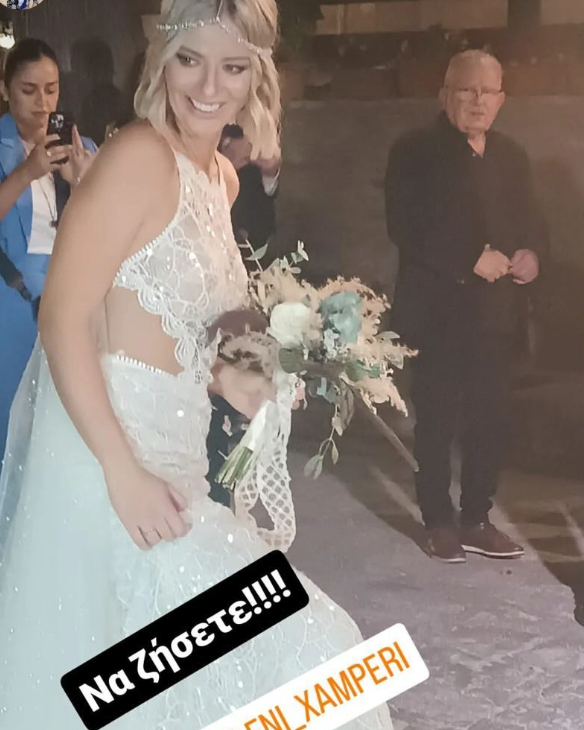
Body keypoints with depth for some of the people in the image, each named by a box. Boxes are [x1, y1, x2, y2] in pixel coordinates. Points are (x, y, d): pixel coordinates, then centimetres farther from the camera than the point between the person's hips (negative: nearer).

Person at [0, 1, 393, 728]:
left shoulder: (221, 177, 11)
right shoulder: (140, 155, -15)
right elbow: (64, 319, -19)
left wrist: (228, 381, 3)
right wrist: (123, 472, -22)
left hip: (170, 453, 9)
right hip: (107, 450, -9)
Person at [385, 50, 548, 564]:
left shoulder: (512, 156, 13)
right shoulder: (416, 152, -5)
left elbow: (533, 224, 15)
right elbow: (406, 228, -16)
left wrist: (532, 255, -8)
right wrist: (472, 259, -21)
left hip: (495, 313, 5)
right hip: (436, 312, -5)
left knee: (490, 419, 7)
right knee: (437, 419, 5)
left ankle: (477, 520, 19)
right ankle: (440, 522, 17)